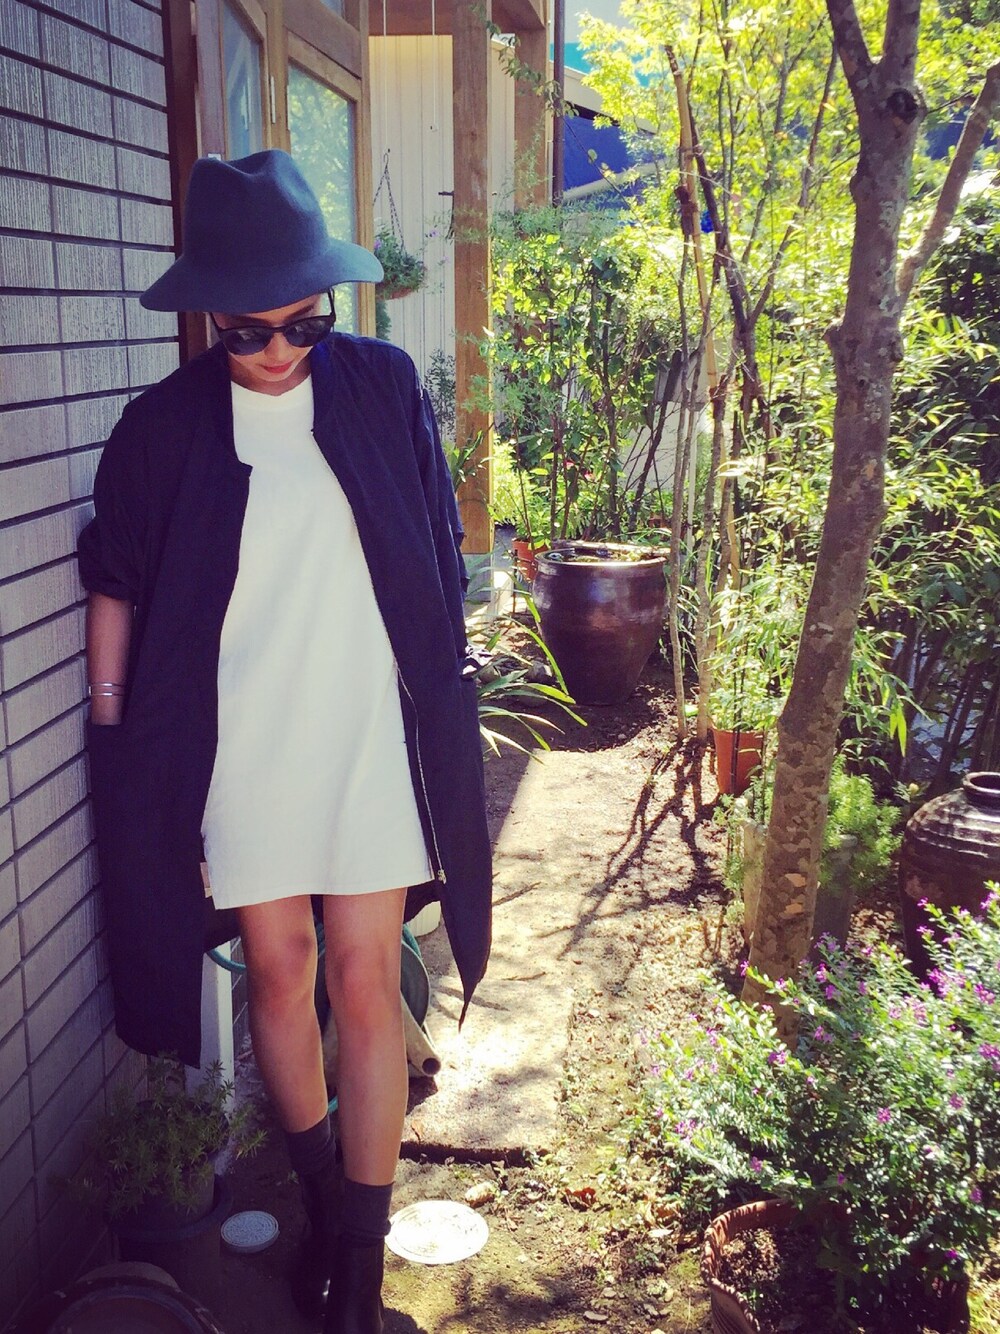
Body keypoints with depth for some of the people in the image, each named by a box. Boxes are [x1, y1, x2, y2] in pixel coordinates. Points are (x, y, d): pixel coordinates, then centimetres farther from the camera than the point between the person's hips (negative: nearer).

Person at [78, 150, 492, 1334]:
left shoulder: (384, 388, -2)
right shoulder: (164, 425, -3)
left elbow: (437, 560, 6)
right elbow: (117, 588, 4)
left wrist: (445, 684, 7)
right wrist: (113, 731, 3)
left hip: (370, 734, 0)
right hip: (237, 746, 1)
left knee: (363, 979, 2)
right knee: (277, 966, 12)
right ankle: (319, 1191, 36)